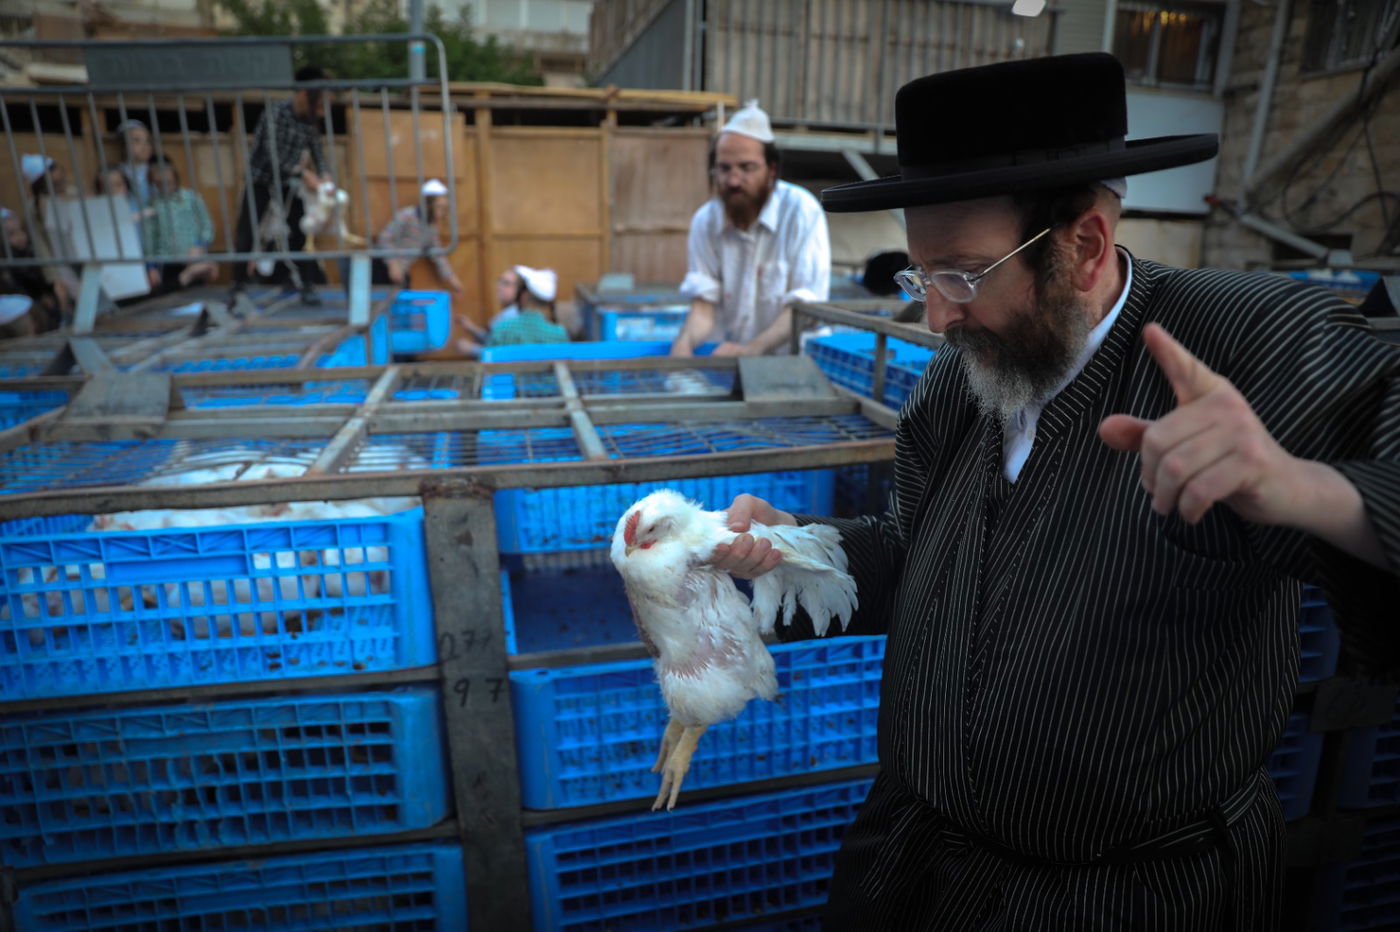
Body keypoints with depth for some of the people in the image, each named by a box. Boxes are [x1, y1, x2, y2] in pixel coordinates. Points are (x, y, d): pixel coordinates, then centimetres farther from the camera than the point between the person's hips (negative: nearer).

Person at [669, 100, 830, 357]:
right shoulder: (705, 221, 1)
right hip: (726, 360, 2)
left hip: (792, 358, -2)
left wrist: (752, 348, -31)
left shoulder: (803, 212, -11)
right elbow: (704, 302, -3)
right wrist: (685, 341, -26)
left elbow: (806, 304, -16)